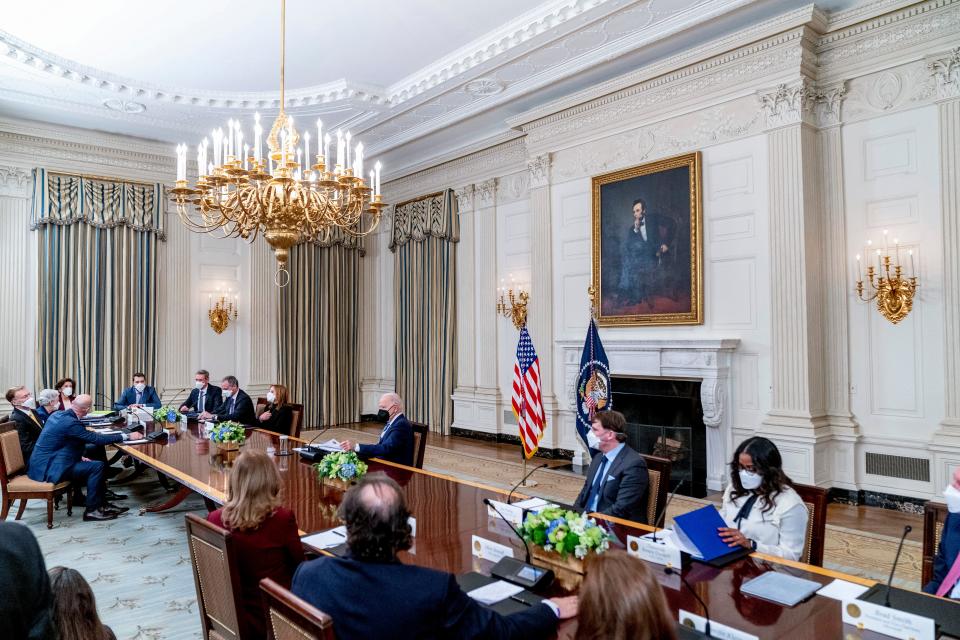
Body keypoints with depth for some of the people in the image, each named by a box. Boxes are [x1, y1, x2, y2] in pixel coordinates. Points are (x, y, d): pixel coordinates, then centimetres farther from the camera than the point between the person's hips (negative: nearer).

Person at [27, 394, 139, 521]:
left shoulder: (57, 414, 6)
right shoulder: (70, 422, -23)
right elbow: (97, 439, -21)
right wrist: (126, 436, -13)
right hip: (48, 469, -10)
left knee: (93, 464, 13)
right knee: (97, 466, -11)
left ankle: (101, 504, 17)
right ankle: (91, 510, -3)